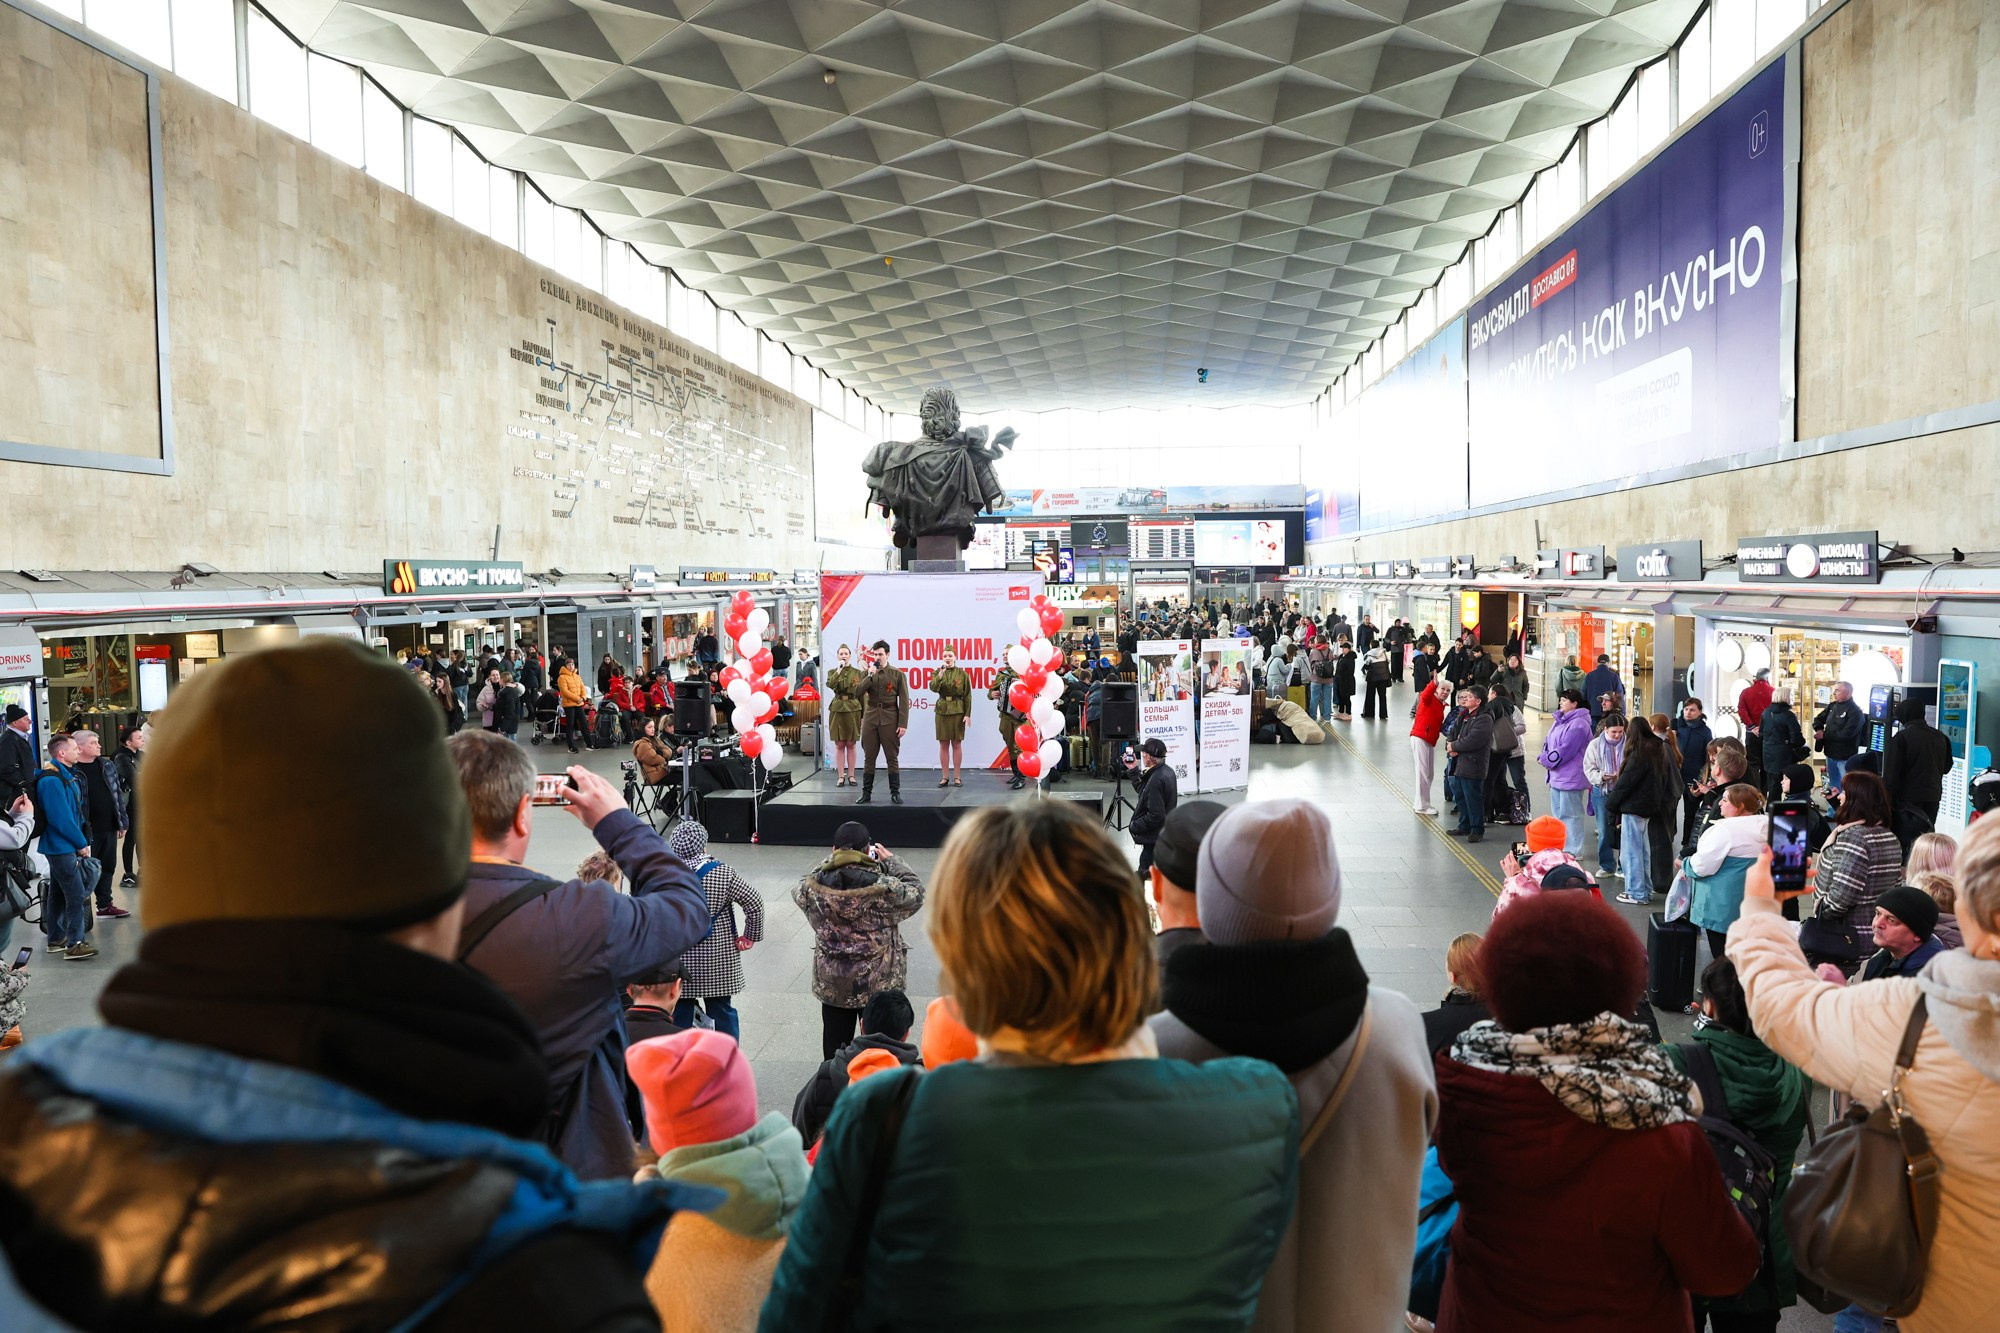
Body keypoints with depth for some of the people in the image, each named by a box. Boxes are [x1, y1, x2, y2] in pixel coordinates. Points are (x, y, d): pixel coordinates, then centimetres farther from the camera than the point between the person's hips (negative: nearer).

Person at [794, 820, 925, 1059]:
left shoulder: (816, 887, -14)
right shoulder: (882, 888, -23)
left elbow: (800, 891, 10)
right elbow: (915, 892, -4)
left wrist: (830, 860, 10)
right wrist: (891, 859, 4)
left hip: (831, 984, 3)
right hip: (878, 985, -3)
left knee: (834, 1051, 17)